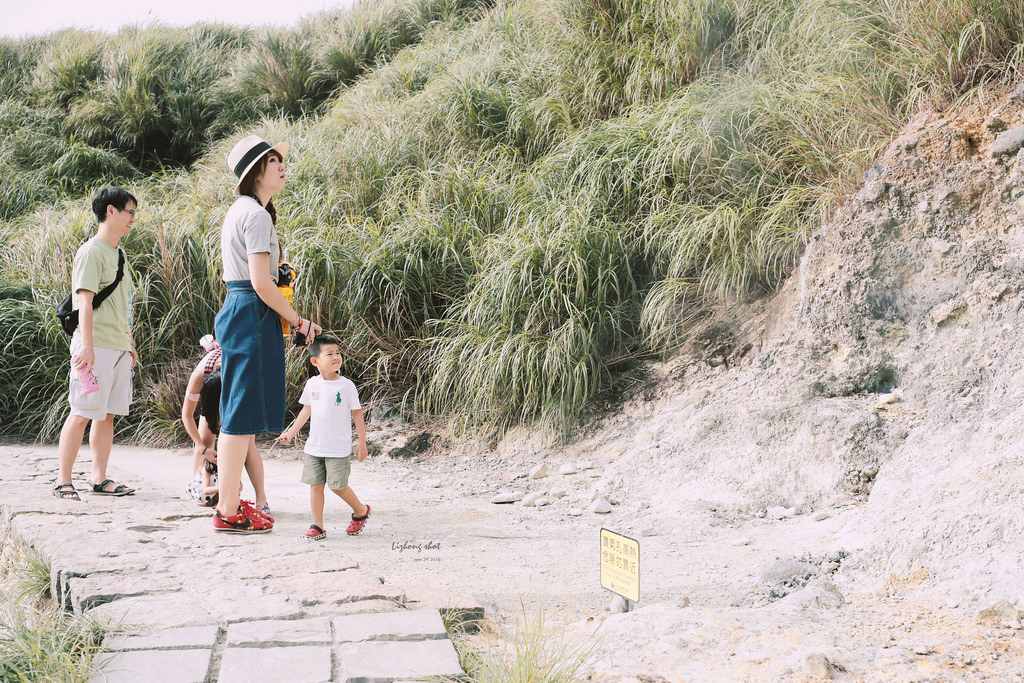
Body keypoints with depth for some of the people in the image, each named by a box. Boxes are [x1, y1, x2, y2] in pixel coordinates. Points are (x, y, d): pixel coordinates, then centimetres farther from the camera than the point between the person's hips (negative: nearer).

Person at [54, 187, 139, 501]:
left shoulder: (118, 254, 19)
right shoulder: (91, 251, -8)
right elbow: (85, 301, -16)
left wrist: (130, 344, 23)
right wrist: (86, 345, -22)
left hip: (119, 349, 8)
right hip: (96, 347, -8)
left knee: (107, 414, 8)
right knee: (82, 414, -7)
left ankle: (99, 478, 13)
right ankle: (63, 481, -1)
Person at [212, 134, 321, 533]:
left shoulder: (239, 211, 18)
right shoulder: (256, 215, -13)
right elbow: (261, 283, -19)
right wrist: (298, 321, -10)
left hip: (236, 309, 11)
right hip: (253, 315, -11)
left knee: (238, 415, 14)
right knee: (243, 415, -6)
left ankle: (229, 503, 21)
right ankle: (229, 512, -2)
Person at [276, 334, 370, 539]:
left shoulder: (346, 385, -7)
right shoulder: (312, 384, 3)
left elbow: (357, 414, -3)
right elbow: (306, 411, 13)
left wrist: (362, 441, -4)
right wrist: (290, 433, 12)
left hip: (338, 449, -4)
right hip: (314, 447, 4)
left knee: (337, 486, -2)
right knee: (315, 485, 4)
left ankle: (361, 511, 23)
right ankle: (317, 526, 12)